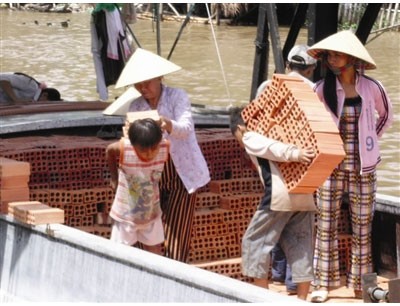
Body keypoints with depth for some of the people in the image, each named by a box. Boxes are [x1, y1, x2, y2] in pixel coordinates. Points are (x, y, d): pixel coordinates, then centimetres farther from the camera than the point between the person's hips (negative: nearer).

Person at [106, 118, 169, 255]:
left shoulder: (164, 148, -23)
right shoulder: (123, 149, -29)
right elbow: (109, 150, -5)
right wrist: (114, 178, 5)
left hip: (151, 213, 3)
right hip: (126, 214, -2)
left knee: (155, 254, 14)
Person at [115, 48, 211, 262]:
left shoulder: (177, 96, -5)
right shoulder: (136, 107, 7)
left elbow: (186, 128, -21)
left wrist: (169, 125, -44)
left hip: (181, 175, -4)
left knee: (176, 240, -8)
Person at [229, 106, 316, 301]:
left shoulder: (249, 137, 7)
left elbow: (272, 148, -10)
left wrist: (295, 154, -22)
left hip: (280, 195, -7)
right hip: (305, 194, 7)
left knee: (255, 241, 6)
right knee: (301, 246, 9)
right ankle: (302, 298, 8)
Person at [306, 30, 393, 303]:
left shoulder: (371, 87, -4)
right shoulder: (323, 89, -5)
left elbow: (386, 115, 13)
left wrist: (369, 142, 9)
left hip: (363, 169, 0)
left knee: (362, 227, 6)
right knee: (327, 225, 1)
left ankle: (360, 283, 15)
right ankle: (325, 283, 9)